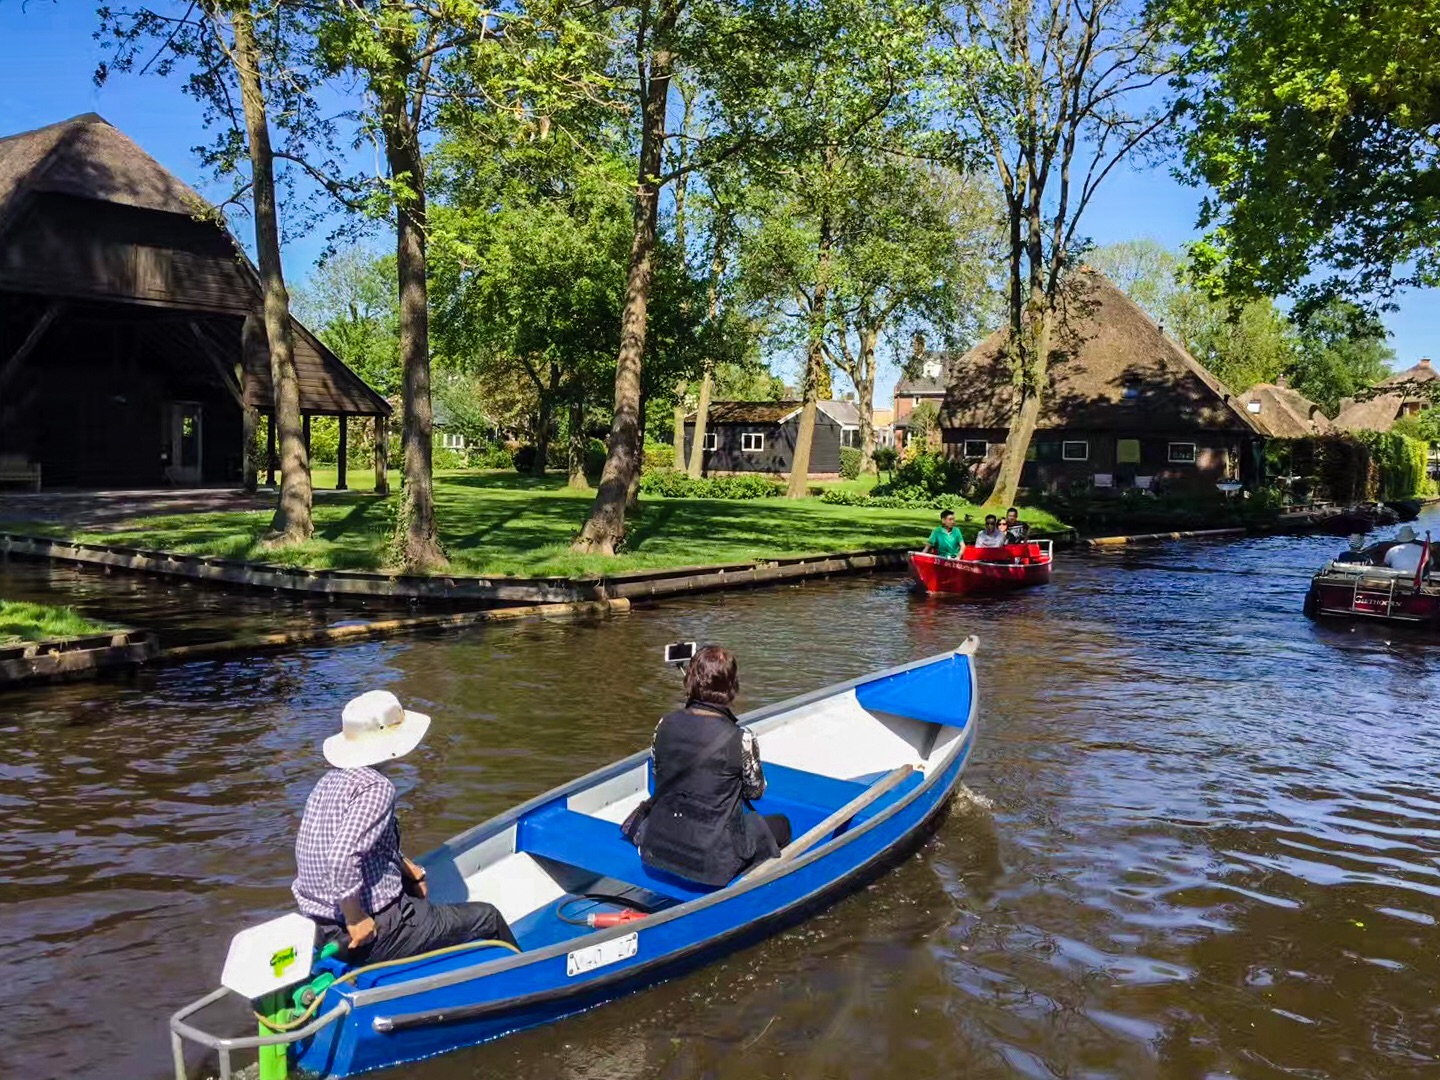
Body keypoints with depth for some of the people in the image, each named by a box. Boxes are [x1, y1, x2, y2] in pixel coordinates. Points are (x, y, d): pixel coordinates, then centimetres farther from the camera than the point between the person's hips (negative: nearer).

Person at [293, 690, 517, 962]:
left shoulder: (330, 780, 6)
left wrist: (405, 867, 13)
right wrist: (356, 923, -24)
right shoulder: (376, 787, -21)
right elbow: (343, 856, -34)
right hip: (375, 937, -9)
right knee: (487, 917, 6)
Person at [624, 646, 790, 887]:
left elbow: (658, 776, 7)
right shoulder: (742, 739, -18)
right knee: (781, 824, 20)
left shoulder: (666, 724, -7)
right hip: (712, 862, -5)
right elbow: (755, 791, 0)